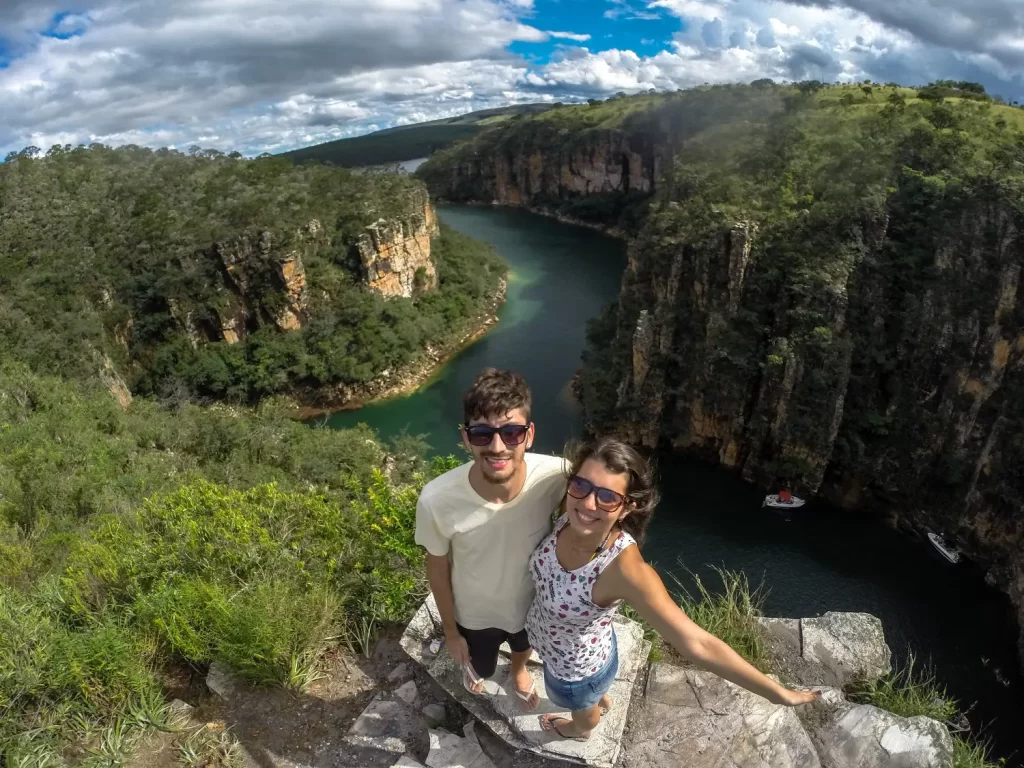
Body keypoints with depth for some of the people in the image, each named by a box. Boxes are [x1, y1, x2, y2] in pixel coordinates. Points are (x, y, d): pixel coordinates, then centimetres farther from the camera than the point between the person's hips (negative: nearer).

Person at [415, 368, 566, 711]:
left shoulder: (556, 476, -37)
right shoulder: (437, 500, -38)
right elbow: (438, 566, -16)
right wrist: (451, 631, -2)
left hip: (533, 600, 1)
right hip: (474, 612, -1)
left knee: (524, 647, 35)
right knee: (480, 667, 32)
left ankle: (518, 671, 72)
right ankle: (474, 664, 69)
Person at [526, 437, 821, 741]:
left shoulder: (624, 568, -44)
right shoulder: (573, 515, -28)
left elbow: (696, 642, -38)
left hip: (577, 668, -4)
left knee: (582, 709, 34)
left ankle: (580, 730, 69)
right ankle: (600, 700, 74)